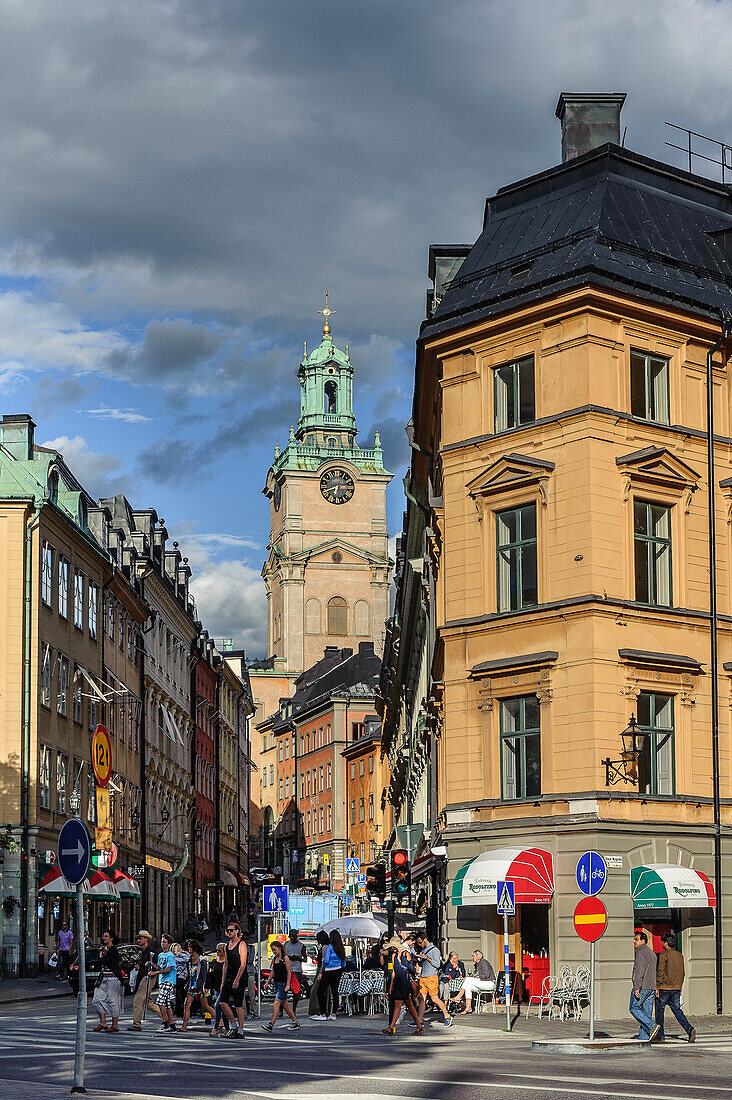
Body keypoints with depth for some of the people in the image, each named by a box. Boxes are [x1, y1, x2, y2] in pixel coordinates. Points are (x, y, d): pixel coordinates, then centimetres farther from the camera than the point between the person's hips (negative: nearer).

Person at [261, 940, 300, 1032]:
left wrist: (288, 985, -17)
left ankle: (271, 1025, -19)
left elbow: (289, 972, -11)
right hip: (277, 983, 8)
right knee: (284, 1005, 11)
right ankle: (295, 1022, 20)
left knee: (276, 1004, -14)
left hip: (283, 983, -8)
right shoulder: (274, 959, 12)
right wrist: (267, 982, 16)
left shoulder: (285, 958, -9)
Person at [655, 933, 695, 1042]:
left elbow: (660, 972, -15)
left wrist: (657, 987, -11)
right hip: (676, 988, 6)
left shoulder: (664, 955, -11)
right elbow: (682, 973, 16)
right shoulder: (680, 955, 11)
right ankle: (689, 1029, -14)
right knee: (677, 1010, 7)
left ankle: (660, 1035, 10)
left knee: (659, 1010, 6)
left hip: (664, 988, -6)